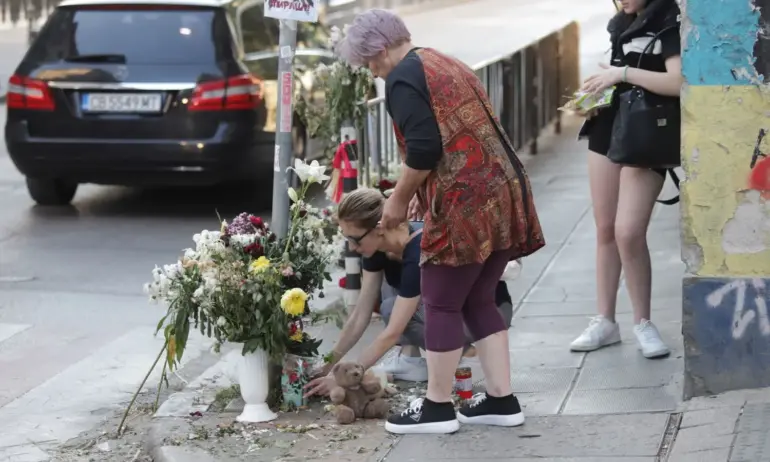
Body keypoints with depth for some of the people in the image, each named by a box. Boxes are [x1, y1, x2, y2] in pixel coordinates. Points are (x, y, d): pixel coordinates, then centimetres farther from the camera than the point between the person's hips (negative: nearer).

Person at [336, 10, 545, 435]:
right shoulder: (446, 64, 21)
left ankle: (437, 407, 9)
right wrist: (425, 190, 25)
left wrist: (399, 199, -3)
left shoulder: (403, 78, -6)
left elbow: (423, 148, -17)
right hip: (502, 194, 9)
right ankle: (502, 400, 16)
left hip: (466, 204, -9)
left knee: (441, 303, 2)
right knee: (478, 301, 16)